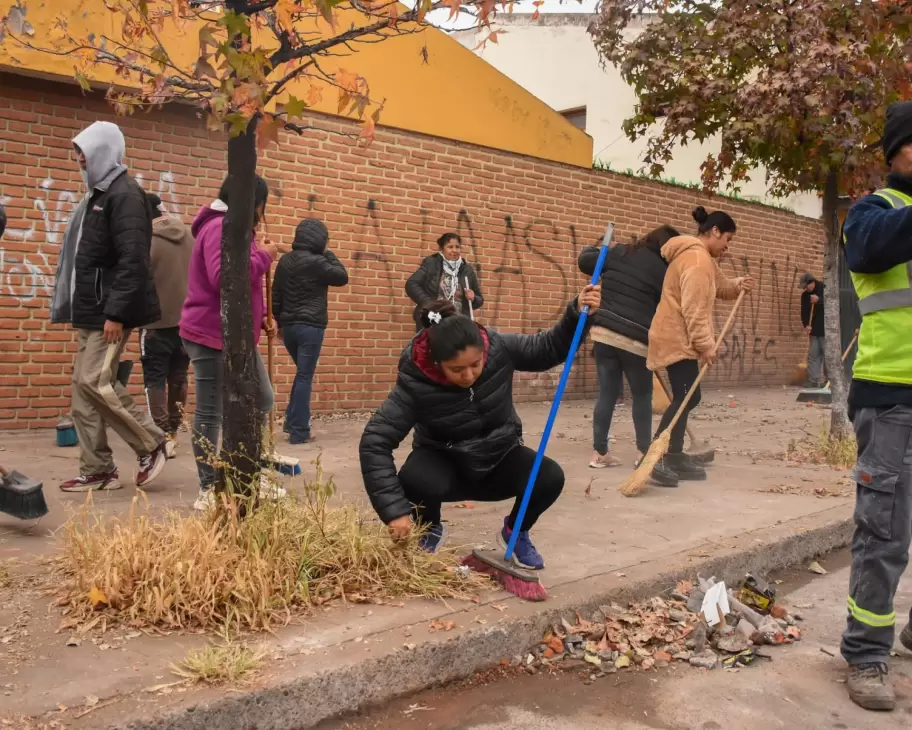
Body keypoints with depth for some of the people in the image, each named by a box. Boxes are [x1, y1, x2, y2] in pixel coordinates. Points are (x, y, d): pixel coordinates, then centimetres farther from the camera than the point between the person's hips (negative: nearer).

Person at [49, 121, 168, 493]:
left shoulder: (124, 195, -11)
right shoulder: (97, 195, 18)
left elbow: (133, 261, -20)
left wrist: (115, 313, -23)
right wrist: (81, 309, 17)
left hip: (111, 310, -10)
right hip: (92, 310, 10)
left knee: (95, 382, -12)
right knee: (84, 387, 7)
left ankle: (152, 444, 4)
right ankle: (97, 470, 12)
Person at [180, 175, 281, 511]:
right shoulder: (220, 227, -15)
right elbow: (224, 279, -29)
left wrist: (259, 317, 12)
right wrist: (263, 257, -17)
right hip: (212, 337, -11)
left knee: (261, 401, 14)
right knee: (210, 414, -3)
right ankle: (209, 490, 5)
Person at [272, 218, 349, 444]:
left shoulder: (285, 260, 8)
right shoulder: (316, 262, -13)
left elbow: (276, 295, 13)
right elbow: (342, 277, -2)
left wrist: (280, 321, 21)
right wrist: (329, 254, 5)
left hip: (289, 326, 7)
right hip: (310, 327, -7)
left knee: (302, 373, 21)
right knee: (305, 377, -2)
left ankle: (292, 422, 21)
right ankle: (299, 432, 1)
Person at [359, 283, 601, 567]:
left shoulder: (498, 348, -22)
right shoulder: (415, 383, -29)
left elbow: (548, 348, -7)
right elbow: (375, 442, -31)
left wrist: (576, 313, -27)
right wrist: (395, 510, -37)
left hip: (499, 459, 2)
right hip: (445, 462, -2)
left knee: (550, 478, -25)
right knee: (416, 481, -36)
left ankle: (515, 531, 10)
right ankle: (430, 531, 3)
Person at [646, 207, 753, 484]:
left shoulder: (700, 256, 19)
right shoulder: (697, 258, -17)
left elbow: (718, 285, 24)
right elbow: (693, 308, -23)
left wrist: (738, 285, 3)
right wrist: (705, 344, -21)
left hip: (679, 338, 11)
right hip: (678, 339, -11)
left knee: (686, 398, 13)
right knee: (685, 398, -15)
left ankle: (674, 457, 18)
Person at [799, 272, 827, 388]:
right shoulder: (805, 295, 10)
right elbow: (804, 311, 10)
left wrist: (819, 300, -27)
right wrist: (806, 325, -6)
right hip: (814, 330, 5)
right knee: (813, 355, 1)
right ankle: (813, 380, 1)